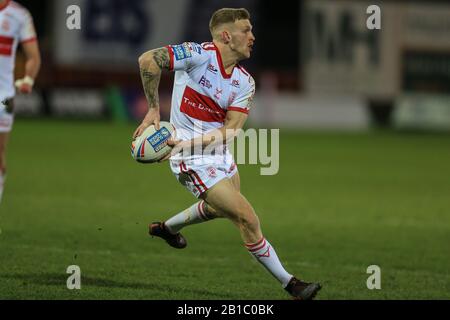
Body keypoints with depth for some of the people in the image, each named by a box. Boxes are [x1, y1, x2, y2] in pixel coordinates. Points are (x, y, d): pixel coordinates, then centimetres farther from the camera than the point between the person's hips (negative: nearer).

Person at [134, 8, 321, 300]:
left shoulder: (245, 82, 0)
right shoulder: (199, 55, -17)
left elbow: (231, 128, -9)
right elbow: (148, 59, -22)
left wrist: (190, 142, -24)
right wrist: (154, 109, -19)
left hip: (220, 155, 8)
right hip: (194, 161, -8)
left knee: (220, 207, 33)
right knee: (248, 219, -10)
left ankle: (167, 227, 58)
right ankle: (290, 284, -1)